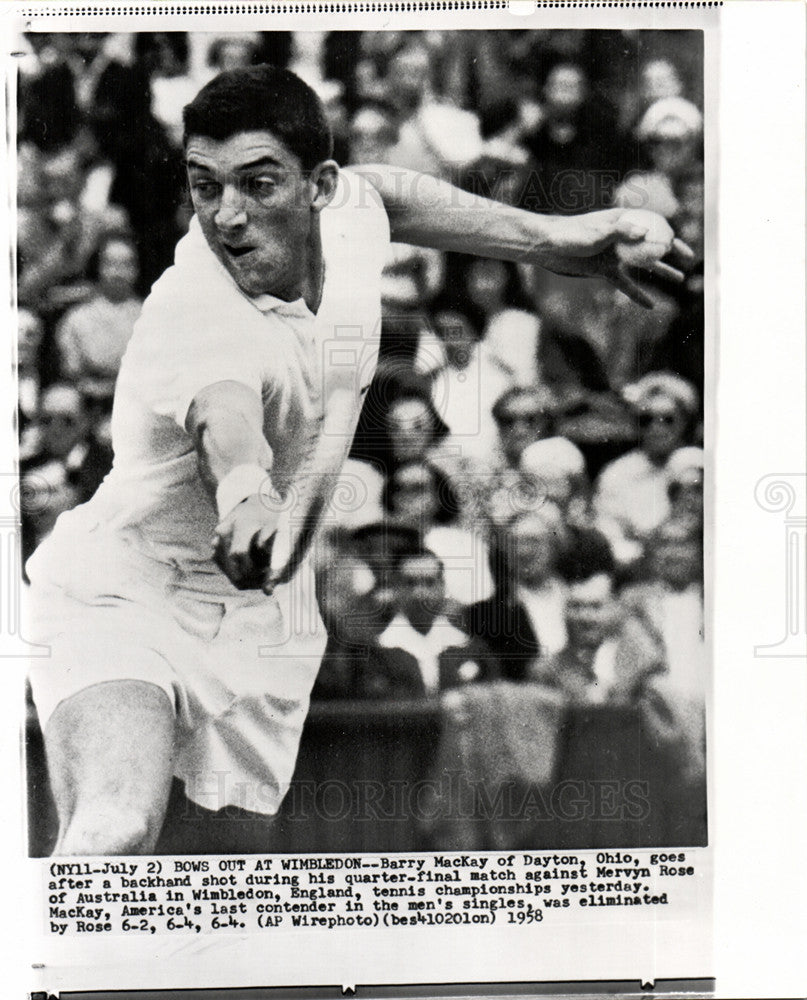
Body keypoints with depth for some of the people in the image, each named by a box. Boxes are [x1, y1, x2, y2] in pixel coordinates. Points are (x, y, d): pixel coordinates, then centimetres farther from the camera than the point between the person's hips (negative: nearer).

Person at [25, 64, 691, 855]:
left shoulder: (350, 214, -7)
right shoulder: (196, 312, -29)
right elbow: (222, 409, -52)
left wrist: (547, 237, 18)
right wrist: (246, 492, -74)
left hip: (263, 617, 6)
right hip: (120, 592, -6)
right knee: (115, 835, -31)